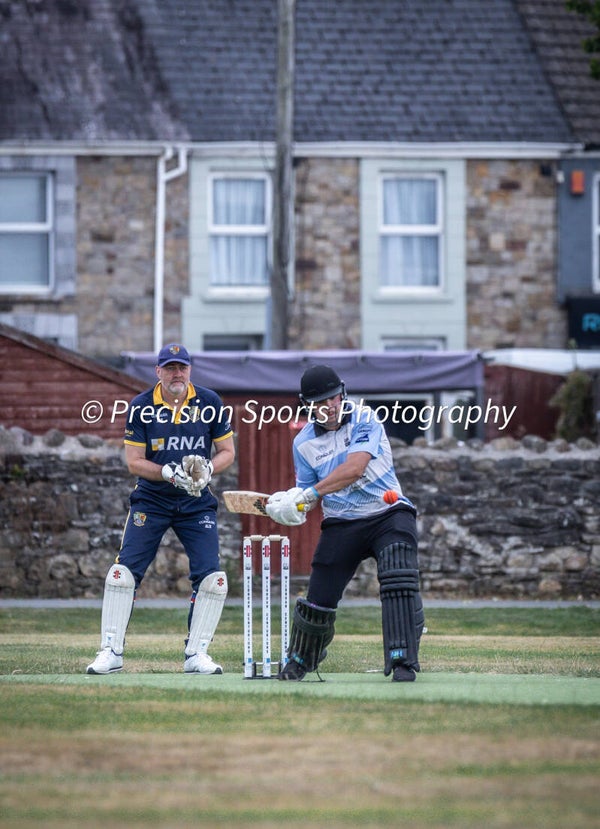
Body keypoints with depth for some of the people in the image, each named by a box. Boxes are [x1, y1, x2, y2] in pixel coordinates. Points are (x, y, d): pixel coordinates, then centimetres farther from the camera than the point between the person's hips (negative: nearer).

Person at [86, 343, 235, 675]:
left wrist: (206, 469, -18)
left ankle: (196, 654, 3)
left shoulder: (209, 402, -3)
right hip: (150, 501, -1)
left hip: (197, 503, 1)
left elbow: (227, 451, 3)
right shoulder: (141, 407, -6)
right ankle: (111, 651, -2)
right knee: (124, 571, -10)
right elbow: (134, 461, -7)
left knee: (212, 578, -9)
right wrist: (170, 473, -24)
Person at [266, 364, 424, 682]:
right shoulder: (304, 442, 3)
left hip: (388, 514, -3)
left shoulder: (364, 420, -10)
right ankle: (299, 661, 31)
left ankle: (403, 662, -23)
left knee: (398, 581, -25)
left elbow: (354, 468, -24)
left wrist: (310, 494, -30)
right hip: (341, 524, 3)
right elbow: (306, 490, 8)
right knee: (319, 598, 5)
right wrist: (289, 504, -16)